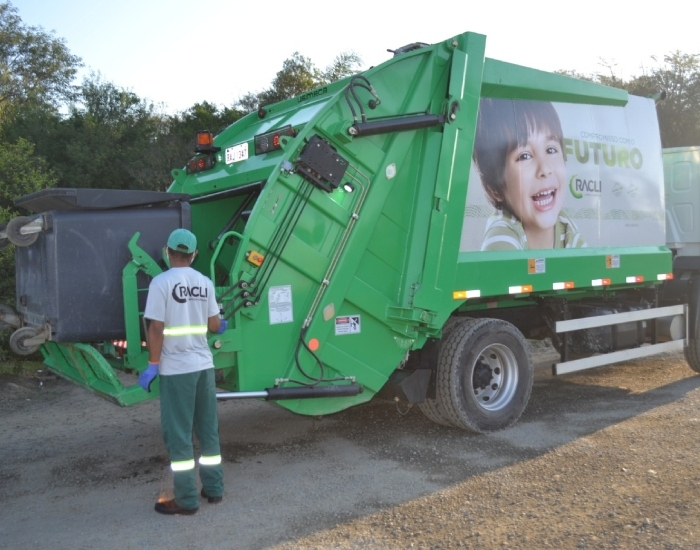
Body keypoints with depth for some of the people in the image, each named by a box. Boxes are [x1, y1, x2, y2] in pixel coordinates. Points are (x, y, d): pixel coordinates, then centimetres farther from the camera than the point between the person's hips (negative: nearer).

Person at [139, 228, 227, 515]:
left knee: (178, 433, 3)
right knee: (208, 429, 15)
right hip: (204, 365, 6)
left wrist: (152, 365, -7)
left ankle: (186, 499, 9)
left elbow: (156, 328, -14)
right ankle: (214, 488, 25)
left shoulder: (161, 282, -10)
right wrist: (222, 326, 33)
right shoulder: (205, 282, 7)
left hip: (176, 369, -6)